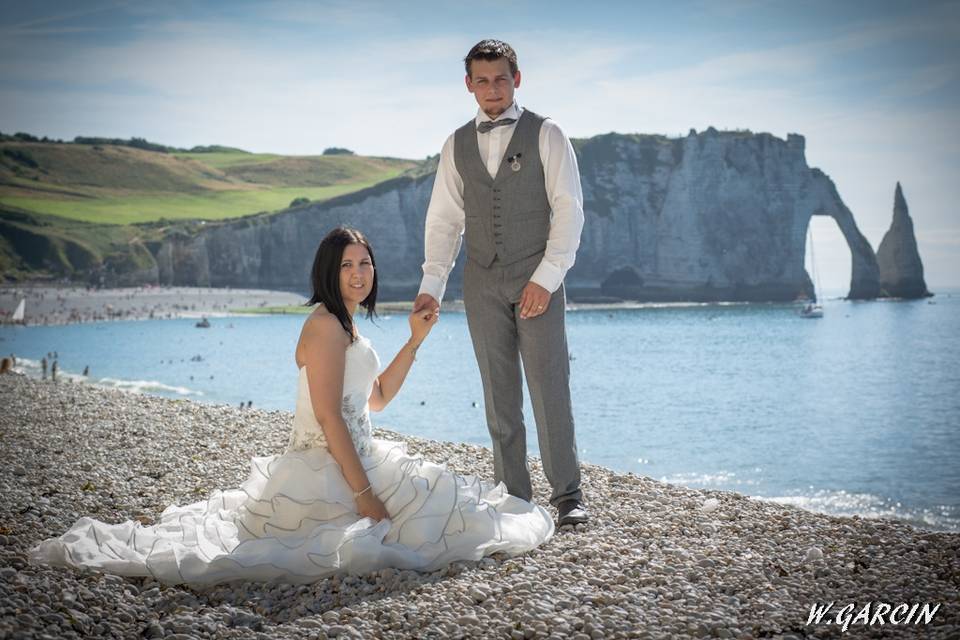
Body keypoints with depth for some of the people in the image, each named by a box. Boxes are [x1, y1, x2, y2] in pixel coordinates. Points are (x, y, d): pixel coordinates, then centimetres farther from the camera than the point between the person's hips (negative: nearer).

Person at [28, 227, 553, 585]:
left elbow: (377, 398, 21)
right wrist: (363, 495, -24)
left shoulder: (346, 326, 15)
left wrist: (415, 341, 13)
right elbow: (329, 417, -22)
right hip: (327, 471, -10)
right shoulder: (325, 325, -17)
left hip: (354, 460, 10)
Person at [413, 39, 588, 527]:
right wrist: (431, 285, 1)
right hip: (482, 284, 3)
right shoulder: (457, 145, 11)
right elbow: (444, 219, 11)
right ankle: (512, 496, 12)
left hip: (537, 280, -3)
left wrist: (546, 277, -14)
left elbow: (568, 209, -5)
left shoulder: (545, 135, 0)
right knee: (499, 395, 5)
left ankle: (567, 495, 1)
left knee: (550, 389, -6)